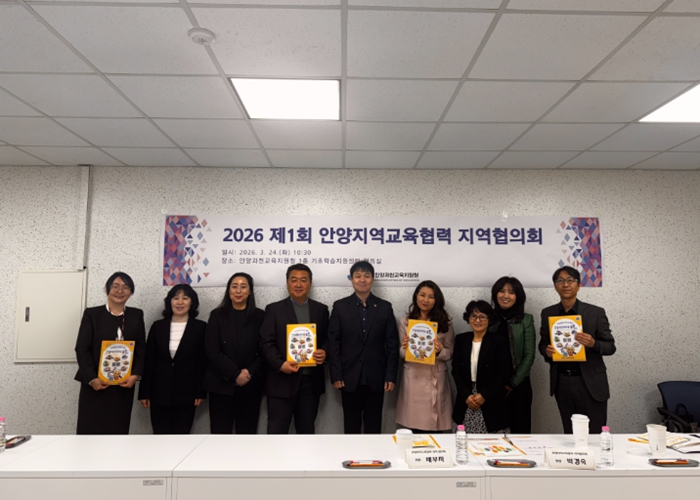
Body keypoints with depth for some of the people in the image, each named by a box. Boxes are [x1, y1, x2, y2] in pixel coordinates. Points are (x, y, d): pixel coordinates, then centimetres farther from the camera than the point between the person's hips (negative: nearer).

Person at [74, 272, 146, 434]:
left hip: (124, 385, 2)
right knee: (90, 429, 1)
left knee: (118, 430, 6)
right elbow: (82, 349, -3)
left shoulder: (136, 315, 8)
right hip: (95, 385, -2)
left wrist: (135, 375, -9)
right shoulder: (92, 314, 2)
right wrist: (92, 378, -13)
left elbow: (141, 349, 5)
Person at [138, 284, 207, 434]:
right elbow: (149, 361, 5)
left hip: (186, 393, -2)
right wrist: (144, 392, 2)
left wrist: (200, 392, -6)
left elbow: (203, 362, -2)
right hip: (160, 392, 2)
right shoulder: (158, 326, 6)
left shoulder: (201, 327, 0)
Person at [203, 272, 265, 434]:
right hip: (222, 384, -1)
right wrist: (235, 374, -13)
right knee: (220, 431, 1)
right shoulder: (217, 315, 2)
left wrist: (249, 372, -14)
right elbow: (212, 351, -5)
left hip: (251, 385, 1)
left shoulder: (260, 316, 4)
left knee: (247, 431, 6)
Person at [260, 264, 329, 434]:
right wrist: (280, 364, -20)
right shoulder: (274, 309, 2)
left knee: (307, 429, 14)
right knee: (277, 430, 2)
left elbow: (327, 339, 12)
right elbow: (266, 343, -4)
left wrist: (324, 352, -10)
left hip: (311, 381, 3)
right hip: (282, 380, -2)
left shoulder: (321, 310, 10)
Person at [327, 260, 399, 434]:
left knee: (373, 426, 10)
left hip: (376, 378, 1)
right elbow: (333, 343, -2)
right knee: (351, 425, 11)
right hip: (349, 377, 0)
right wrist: (336, 375, -7)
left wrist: (391, 376, -4)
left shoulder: (385, 307, 2)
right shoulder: (340, 306, 0)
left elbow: (392, 344, 1)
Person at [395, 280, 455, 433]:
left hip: (436, 379, 0)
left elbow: (450, 353, 5)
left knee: (435, 430, 2)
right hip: (413, 379, 0)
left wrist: (440, 351, -16)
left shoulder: (445, 322, 3)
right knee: (414, 428, 3)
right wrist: (405, 348, -14)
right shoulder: (406, 320, 4)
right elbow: (401, 353, 7)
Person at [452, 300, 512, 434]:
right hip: (465, 403, 3)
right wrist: (466, 395, -6)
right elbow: (456, 370, 6)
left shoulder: (499, 342, -3)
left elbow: (505, 373, -5)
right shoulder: (461, 340, 7)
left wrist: (484, 395, -10)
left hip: (491, 404, -2)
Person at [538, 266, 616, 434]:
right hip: (562, 382, 3)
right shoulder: (547, 313, 4)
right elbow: (543, 343, 12)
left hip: (590, 383, -2)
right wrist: (546, 351, -11)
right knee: (570, 434, 13)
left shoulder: (596, 312, -4)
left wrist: (593, 343, -21)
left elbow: (611, 346, -1)